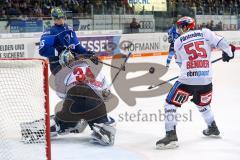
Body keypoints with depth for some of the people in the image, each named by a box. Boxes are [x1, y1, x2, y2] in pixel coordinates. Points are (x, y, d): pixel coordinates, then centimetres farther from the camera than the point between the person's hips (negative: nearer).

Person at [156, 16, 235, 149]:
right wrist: (228, 52, 18)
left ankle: (171, 135, -7)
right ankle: (213, 128, 43)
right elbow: (220, 42, -1)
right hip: (206, 80, 4)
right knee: (203, 104, 30)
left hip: (187, 79, -3)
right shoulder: (205, 32, 6)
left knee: (170, 104, 5)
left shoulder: (178, 41, 8)